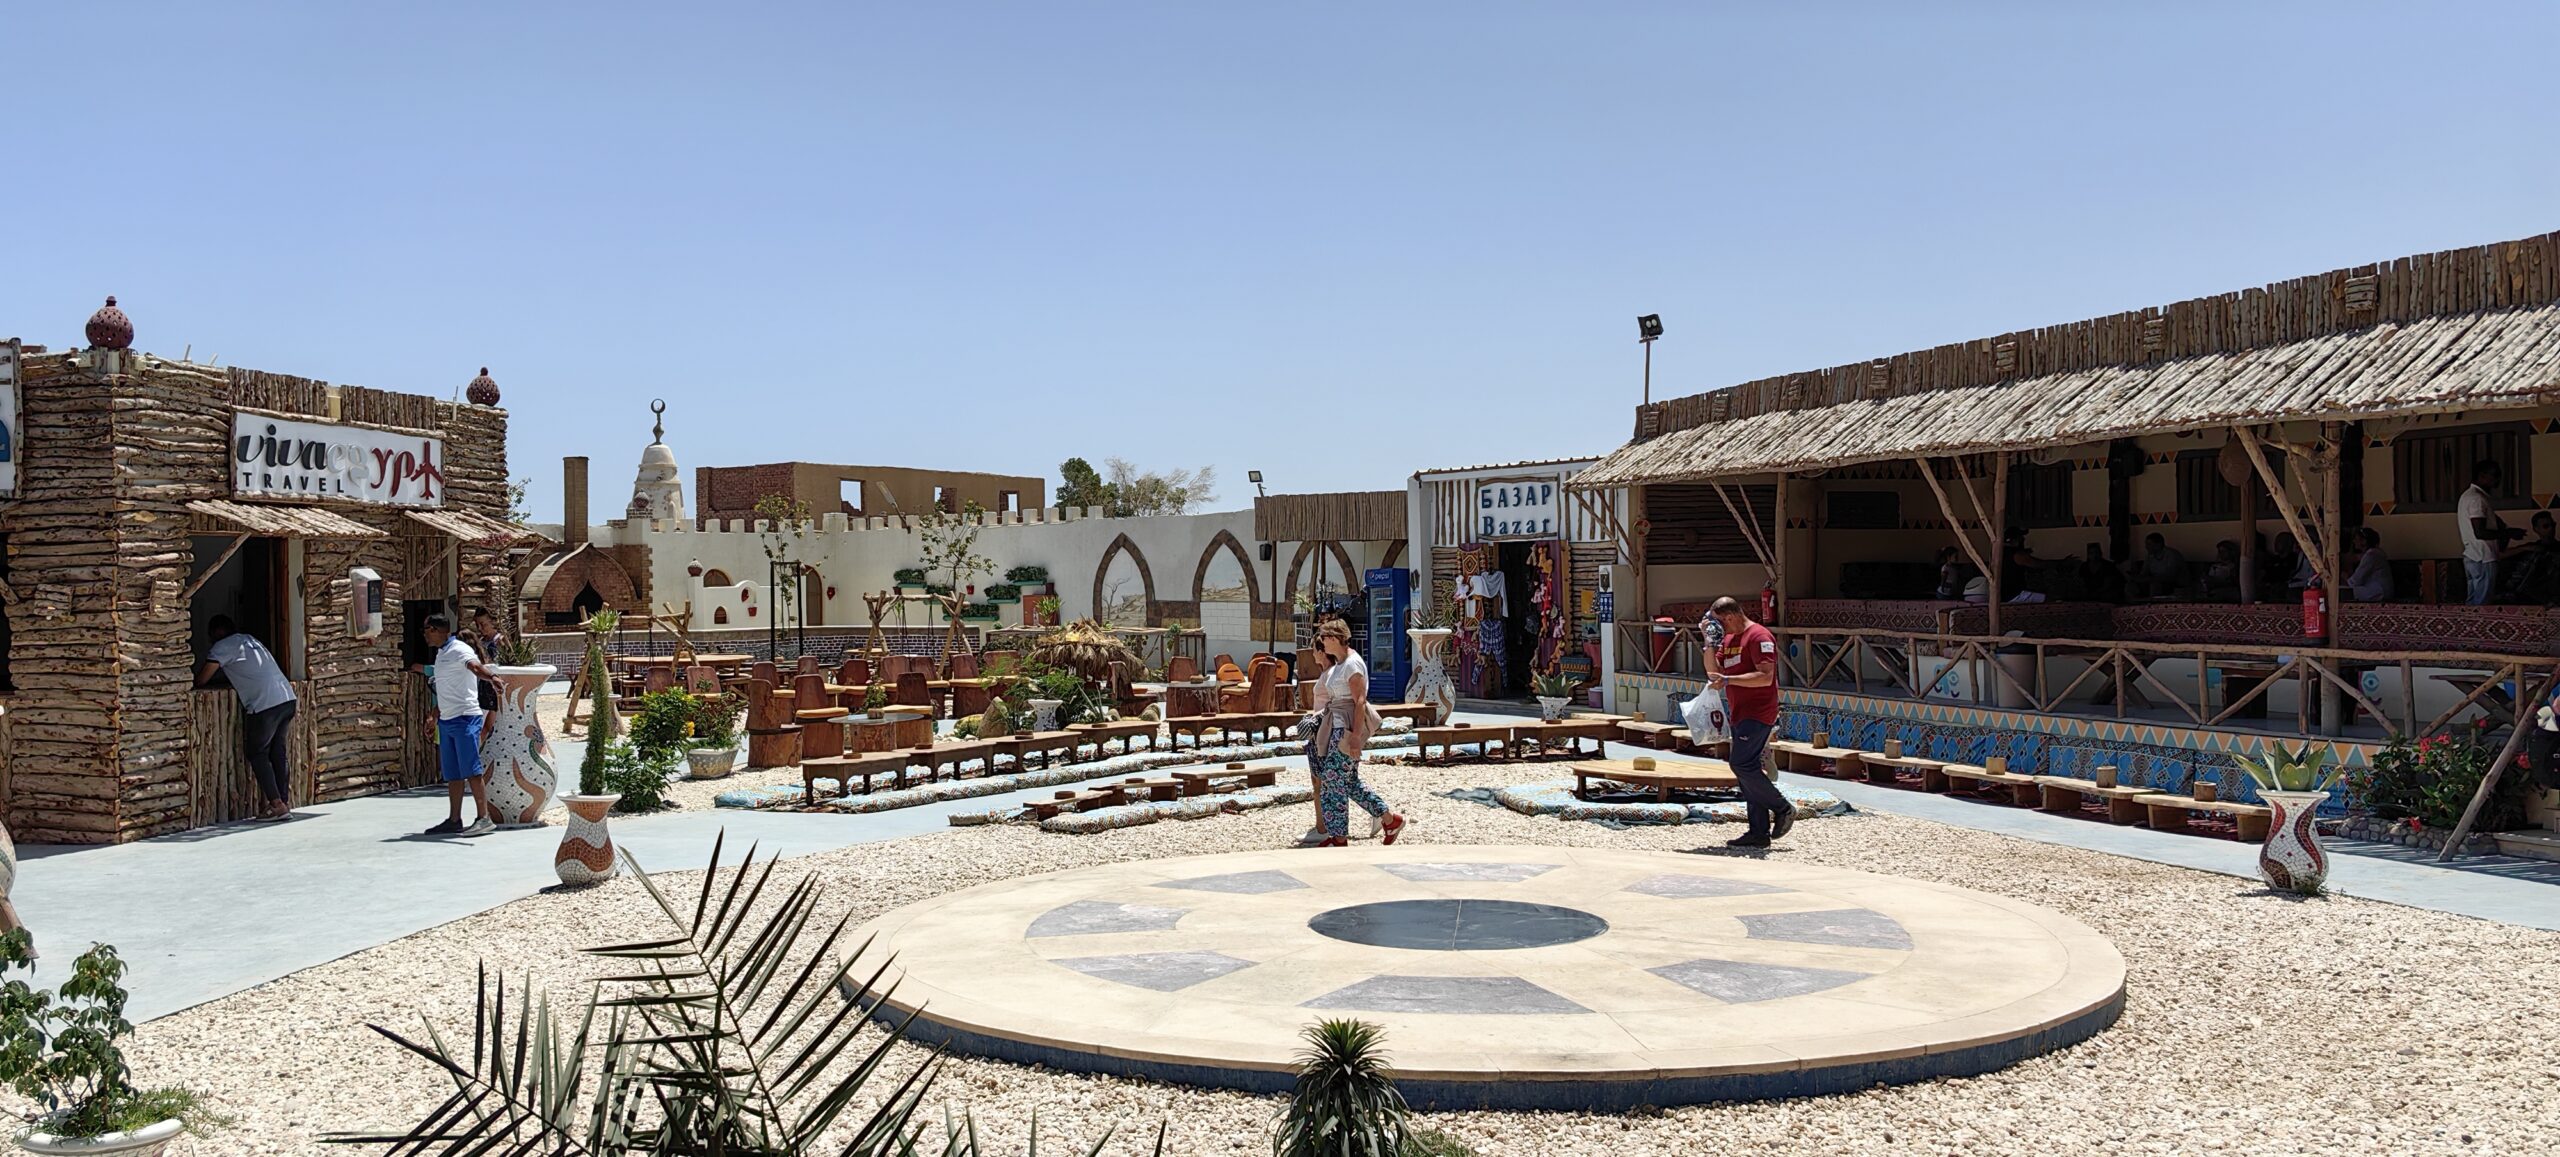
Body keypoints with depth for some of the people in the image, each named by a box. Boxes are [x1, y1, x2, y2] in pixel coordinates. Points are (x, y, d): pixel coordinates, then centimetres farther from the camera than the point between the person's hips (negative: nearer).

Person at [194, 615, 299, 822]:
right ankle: (285, 803, 15)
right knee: (278, 750, 15)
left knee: (257, 754, 4)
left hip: (265, 704, -7)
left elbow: (201, 680, 3)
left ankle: (277, 805, -2)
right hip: (288, 698, 7)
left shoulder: (223, 647, 3)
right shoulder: (251, 641, 25)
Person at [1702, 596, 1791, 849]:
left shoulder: (1759, 636, -12)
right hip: (1740, 714, 10)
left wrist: (1727, 680, -22)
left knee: (1741, 763, -16)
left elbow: (1766, 677, -21)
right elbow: (1714, 671, 15)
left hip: (1757, 714, -10)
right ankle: (1759, 832, 9)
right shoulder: (1729, 639, 17)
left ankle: (1782, 808, -2)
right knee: (1745, 770, 7)